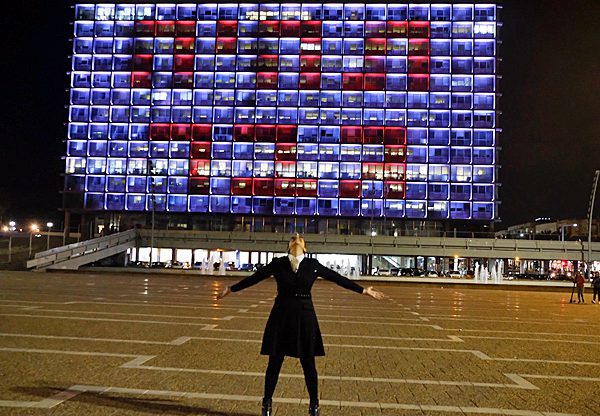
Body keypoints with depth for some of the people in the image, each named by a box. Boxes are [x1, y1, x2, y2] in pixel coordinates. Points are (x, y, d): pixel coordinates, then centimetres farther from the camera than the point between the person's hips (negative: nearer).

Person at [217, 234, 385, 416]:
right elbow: (254, 278, 9)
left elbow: (338, 278, 6)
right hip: (281, 315, 0)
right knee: (274, 362, 6)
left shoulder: (313, 265, 2)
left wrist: (364, 291, 7)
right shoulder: (277, 263, 2)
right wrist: (231, 289, 13)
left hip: (305, 316, 0)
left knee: (308, 363, 6)